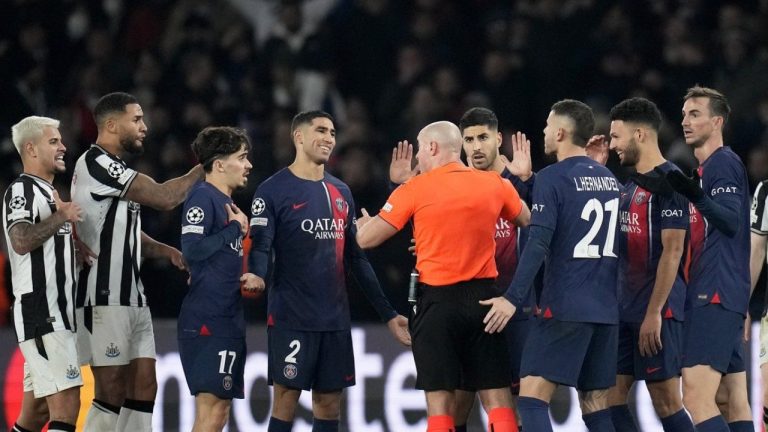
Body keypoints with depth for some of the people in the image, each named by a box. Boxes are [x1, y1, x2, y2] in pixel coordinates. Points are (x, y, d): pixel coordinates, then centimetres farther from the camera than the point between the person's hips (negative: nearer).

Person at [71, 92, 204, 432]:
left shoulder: (115, 168, 19)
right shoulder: (96, 163, -13)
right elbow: (164, 198, -17)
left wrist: (167, 251, 8)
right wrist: (203, 170, -5)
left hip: (131, 295, 10)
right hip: (104, 298, -10)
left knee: (144, 387, 6)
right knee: (112, 391, -8)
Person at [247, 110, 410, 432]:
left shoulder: (341, 193, 15)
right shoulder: (274, 191, -4)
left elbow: (356, 258, 19)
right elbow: (260, 246, -13)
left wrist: (388, 314, 16)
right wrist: (256, 276, -37)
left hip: (335, 319, 6)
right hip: (291, 317, -6)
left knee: (329, 403, 6)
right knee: (286, 401, -7)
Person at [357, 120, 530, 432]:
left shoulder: (414, 190, -4)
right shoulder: (495, 184, 5)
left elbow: (367, 240, -1)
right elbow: (529, 222, 21)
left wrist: (363, 223, 22)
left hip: (437, 301, -3)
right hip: (483, 296, 3)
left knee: (439, 401, -1)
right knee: (497, 400, 3)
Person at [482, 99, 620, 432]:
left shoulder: (552, 178, -8)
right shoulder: (610, 180, 13)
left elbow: (538, 243, -16)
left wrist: (513, 299, -19)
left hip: (565, 308, -7)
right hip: (607, 310, 7)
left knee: (532, 397, -8)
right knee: (595, 404, 9)